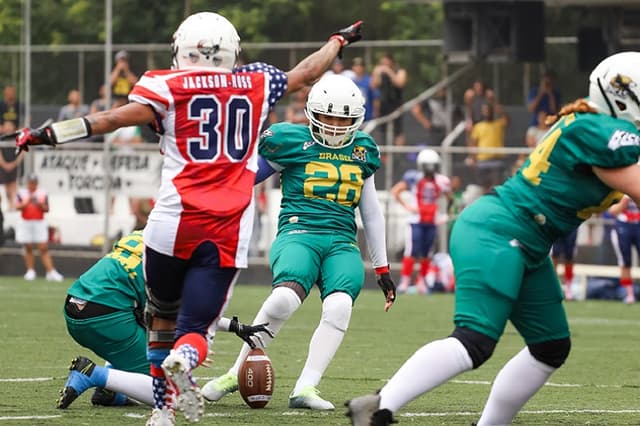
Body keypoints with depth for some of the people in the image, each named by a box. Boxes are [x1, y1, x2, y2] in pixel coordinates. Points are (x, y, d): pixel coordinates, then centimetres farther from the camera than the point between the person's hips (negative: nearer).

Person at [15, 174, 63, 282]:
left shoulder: (42, 193, 7)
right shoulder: (21, 193, 5)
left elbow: (46, 209, 6)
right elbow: (17, 207, -6)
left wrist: (40, 205, -13)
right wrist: (28, 202, -19)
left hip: (40, 223, 0)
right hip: (26, 223, 0)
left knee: (44, 248, -7)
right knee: (28, 248, 3)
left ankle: (51, 272, -13)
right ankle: (30, 271, 9)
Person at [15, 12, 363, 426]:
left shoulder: (169, 87, 1)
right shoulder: (256, 84, 12)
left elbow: (114, 119, -9)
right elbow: (307, 73, 28)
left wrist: (48, 135, -7)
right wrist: (339, 40, 46)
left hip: (175, 224, -1)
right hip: (229, 233, 1)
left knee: (162, 317, 20)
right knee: (195, 327, 1)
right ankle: (184, 359, -33)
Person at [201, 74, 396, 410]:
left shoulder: (362, 150, 18)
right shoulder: (291, 141, 3)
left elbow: (371, 212, 26)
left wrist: (382, 268, 27)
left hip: (342, 243, 4)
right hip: (299, 232, -4)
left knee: (339, 306, -28)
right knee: (285, 298, -32)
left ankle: (305, 388, -25)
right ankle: (237, 373, -14)